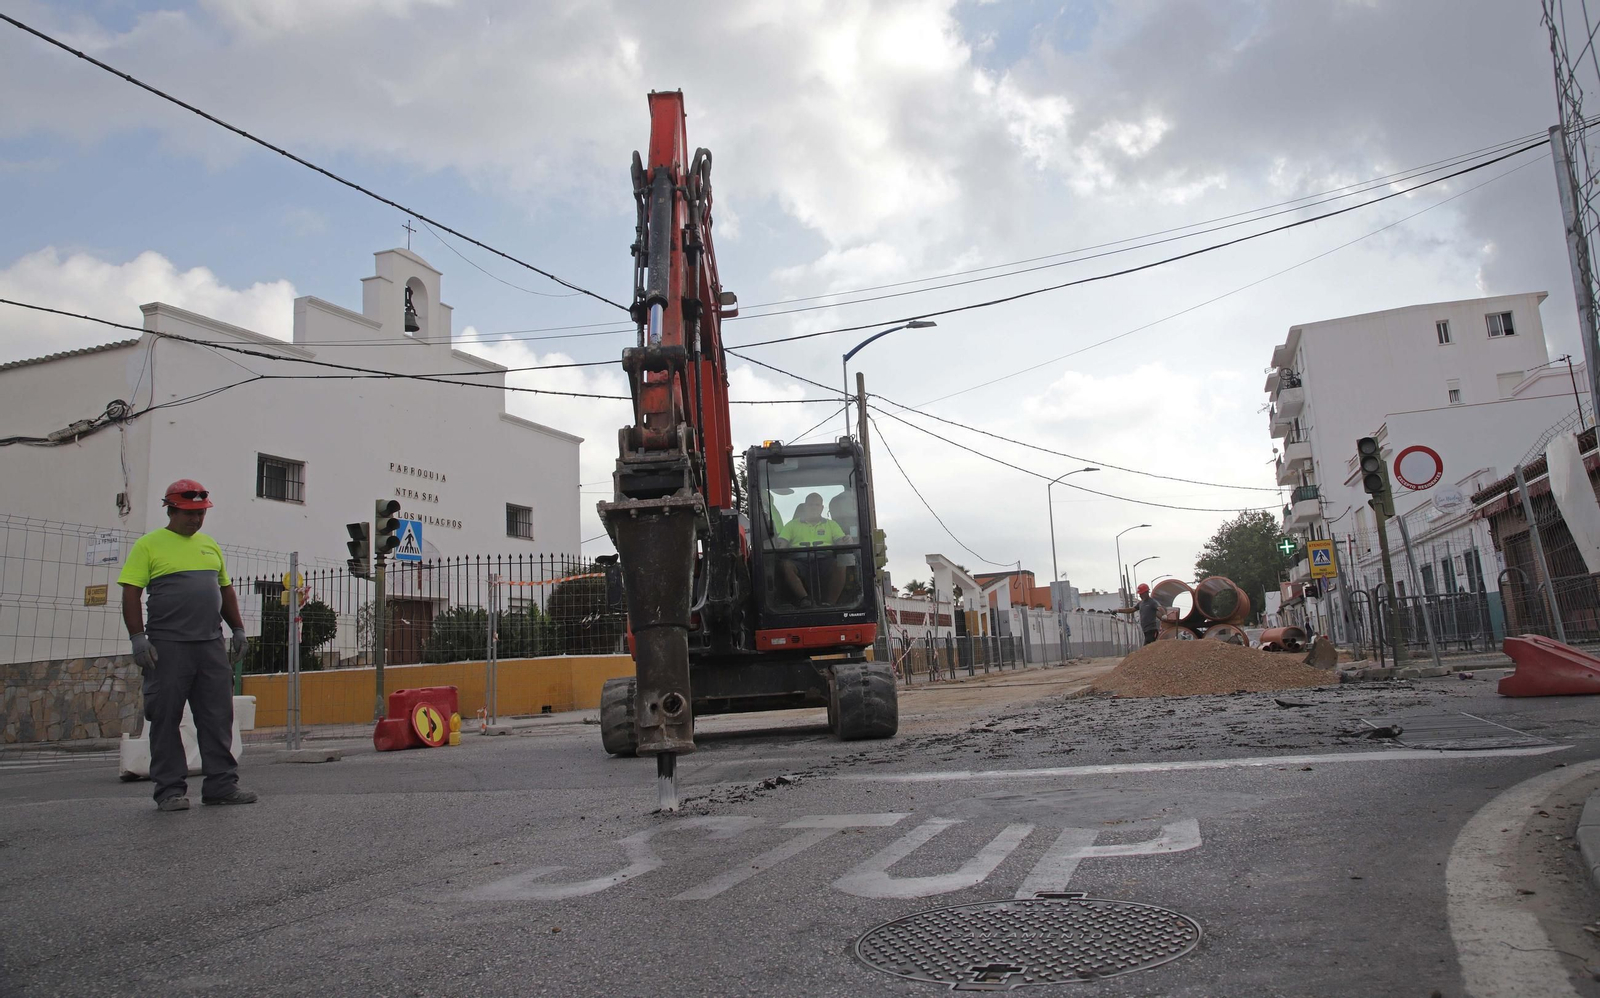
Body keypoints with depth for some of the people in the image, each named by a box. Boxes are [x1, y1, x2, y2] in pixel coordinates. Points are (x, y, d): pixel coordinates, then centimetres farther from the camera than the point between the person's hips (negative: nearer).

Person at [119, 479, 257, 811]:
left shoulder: (209, 545, 18)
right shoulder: (149, 545, 2)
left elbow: (226, 589, 23)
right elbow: (131, 593, -4)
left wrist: (238, 629, 17)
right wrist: (138, 637, -12)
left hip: (211, 645, 5)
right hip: (168, 646, -5)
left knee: (218, 717, 4)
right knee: (166, 719, 1)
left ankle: (221, 784, 9)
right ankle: (170, 790, 8)